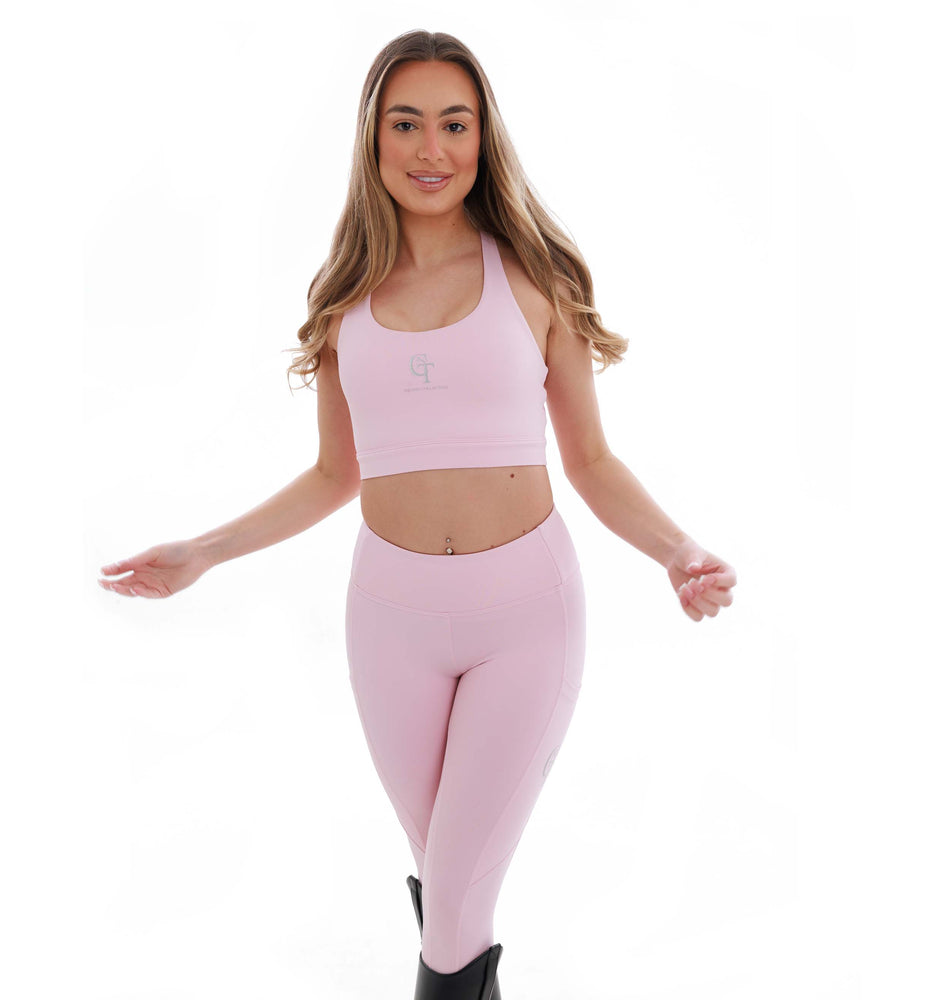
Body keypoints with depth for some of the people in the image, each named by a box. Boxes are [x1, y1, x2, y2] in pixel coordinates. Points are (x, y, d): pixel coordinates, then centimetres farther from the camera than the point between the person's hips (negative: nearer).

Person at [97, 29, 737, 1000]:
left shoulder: (533, 276, -3)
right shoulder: (345, 297, 3)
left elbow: (591, 461, 1)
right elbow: (335, 476, 11)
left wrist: (678, 552, -18)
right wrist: (200, 553, 3)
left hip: (527, 605, -2)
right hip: (392, 610, 3)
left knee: (454, 901, -3)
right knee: (440, 865, 18)